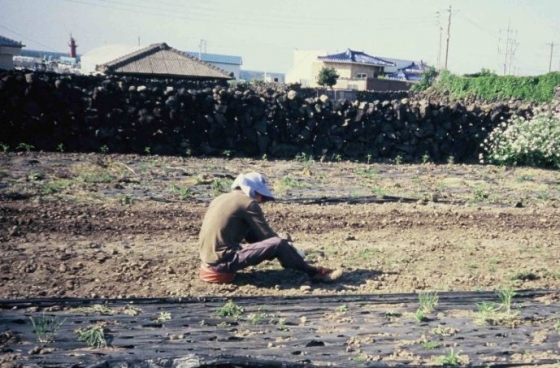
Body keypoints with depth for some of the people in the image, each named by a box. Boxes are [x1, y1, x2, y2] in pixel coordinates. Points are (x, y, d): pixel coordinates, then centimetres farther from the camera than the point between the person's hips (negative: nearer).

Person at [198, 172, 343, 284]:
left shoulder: (221, 199, 17)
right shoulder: (248, 202, -8)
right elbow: (267, 235, -3)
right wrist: (294, 252, 11)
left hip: (210, 257, 9)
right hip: (223, 261, -9)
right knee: (278, 244, -14)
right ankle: (313, 272, 5)